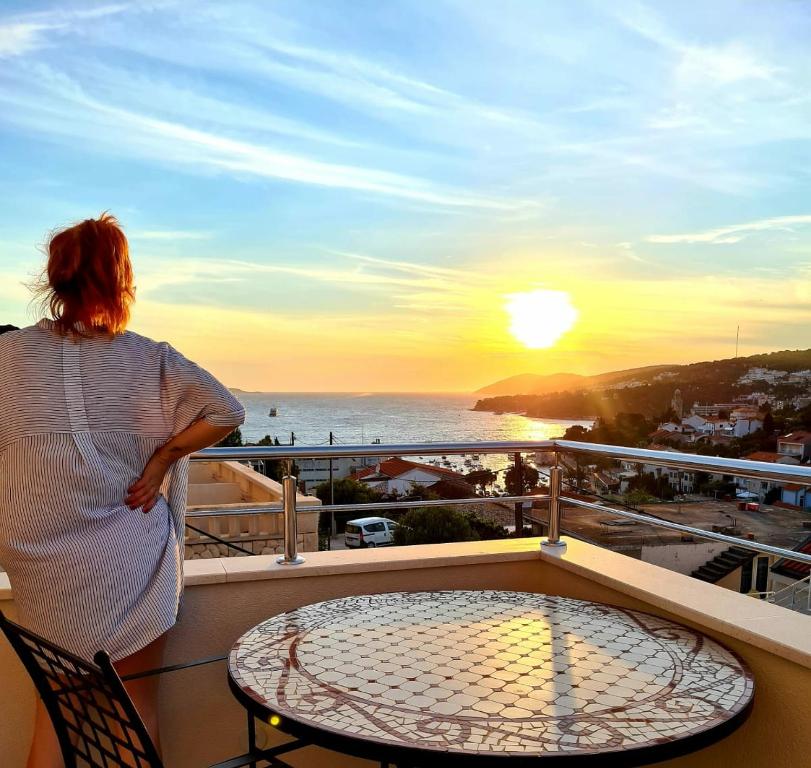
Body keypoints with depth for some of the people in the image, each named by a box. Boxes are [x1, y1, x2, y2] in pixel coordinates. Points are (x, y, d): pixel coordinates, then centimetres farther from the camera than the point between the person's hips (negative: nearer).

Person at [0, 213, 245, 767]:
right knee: (139, 710, 15)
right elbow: (227, 412, -14)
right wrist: (161, 459, -7)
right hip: (130, 564, -2)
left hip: (44, 569, 2)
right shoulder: (148, 359, -9)